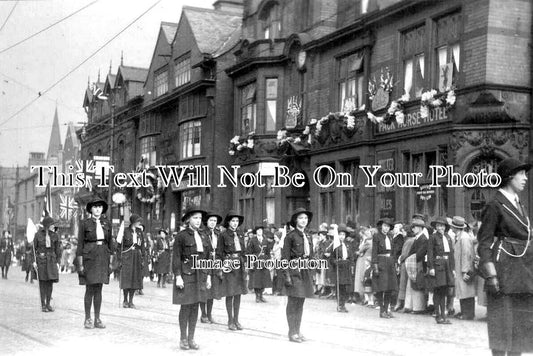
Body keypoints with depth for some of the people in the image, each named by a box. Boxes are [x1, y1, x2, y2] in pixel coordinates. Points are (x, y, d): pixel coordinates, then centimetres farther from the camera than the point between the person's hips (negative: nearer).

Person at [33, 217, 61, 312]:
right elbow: (34, 248, 3)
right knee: (42, 282, -1)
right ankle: (43, 305, 5)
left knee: (50, 282, 1)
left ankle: (48, 304, 11)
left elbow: (58, 250, 7)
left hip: (51, 260, 2)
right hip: (41, 260, -2)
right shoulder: (38, 234, -2)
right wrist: (34, 261, -3)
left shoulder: (54, 235, 3)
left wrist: (58, 262, 3)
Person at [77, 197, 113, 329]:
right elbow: (80, 244, -4)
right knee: (90, 290, -3)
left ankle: (97, 319, 10)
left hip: (103, 258, 4)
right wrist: (80, 264, -9)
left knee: (98, 289, 6)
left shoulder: (106, 224, 8)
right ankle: (87, 319, 7)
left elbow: (110, 243, 13)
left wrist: (110, 262, 8)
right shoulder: (85, 224, -3)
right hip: (89, 258, -4)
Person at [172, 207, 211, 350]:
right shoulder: (181, 236, -5)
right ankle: (183, 339, 8)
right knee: (186, 307, -2)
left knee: (195, 307, 6)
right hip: (186, 274, -5)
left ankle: (191, 338, 13)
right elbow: (176, 257, -9)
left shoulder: (202, 237, 12)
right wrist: (178, 276, -15)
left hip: (200, 275, 5)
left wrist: (208, 276, 11)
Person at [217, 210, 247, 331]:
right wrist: (226, 261, -13)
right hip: (229, 266, -5)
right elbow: (219, 252, -2)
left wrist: (244, 264, 11)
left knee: (238, 294, 6)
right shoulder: (223, 235, -2)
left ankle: (236, 320, 13)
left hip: (240, 266, 5)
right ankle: (230, 321, 5)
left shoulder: (240, 235, 12)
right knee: (230, 294, -2)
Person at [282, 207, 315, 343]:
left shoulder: (308, 237, 15)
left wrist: (311, 274, 17)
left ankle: (297, 331, 17)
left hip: (306, 271, 7)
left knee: (300, 303, 10)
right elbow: (285, 257, -9)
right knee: (293, 302, -4)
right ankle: (292, 333, 2)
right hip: (294, 271, -7)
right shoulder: (290, 236, -6)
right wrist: (287, 275, -16)